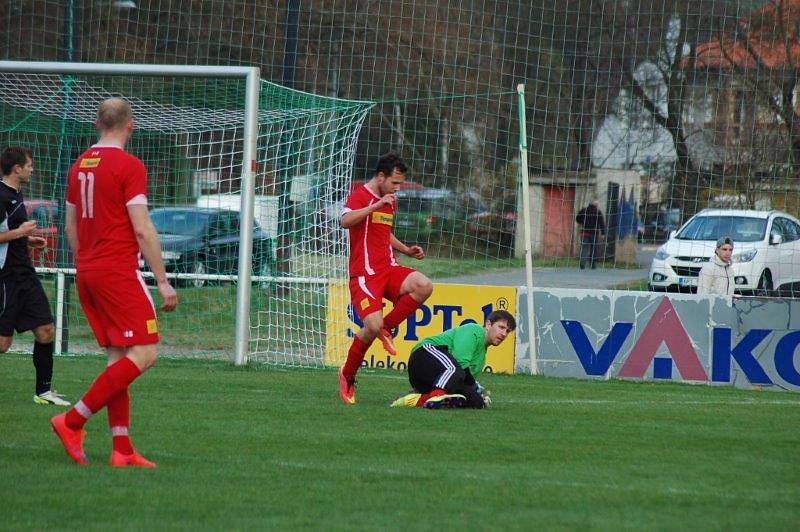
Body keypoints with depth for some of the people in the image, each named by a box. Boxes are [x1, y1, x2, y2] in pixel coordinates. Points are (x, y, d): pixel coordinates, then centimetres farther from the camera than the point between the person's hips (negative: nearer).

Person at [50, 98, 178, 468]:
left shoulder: (79, 166, 12)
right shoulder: (129, 166, -11)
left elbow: (70, 227, 19)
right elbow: (142, 230, -14)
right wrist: (163, 282, -10)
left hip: (87, 272, 8)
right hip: (119, 271, -8)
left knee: (117, 358, 9)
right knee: (144, 354, -7)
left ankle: (122, 449, 3)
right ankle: (74, 421, -13)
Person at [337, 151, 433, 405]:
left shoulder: (390, 201, 19)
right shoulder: (361, 195, -7)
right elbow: (346, 221, -28)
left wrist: (406, 250, 21)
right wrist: (376, 205, -31)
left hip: (388, 269, 7)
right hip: (365, 274, -7)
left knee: (423, 286, -21)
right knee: (373, 326, -21)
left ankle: (386, 328, -1)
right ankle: (347, 375, 3)